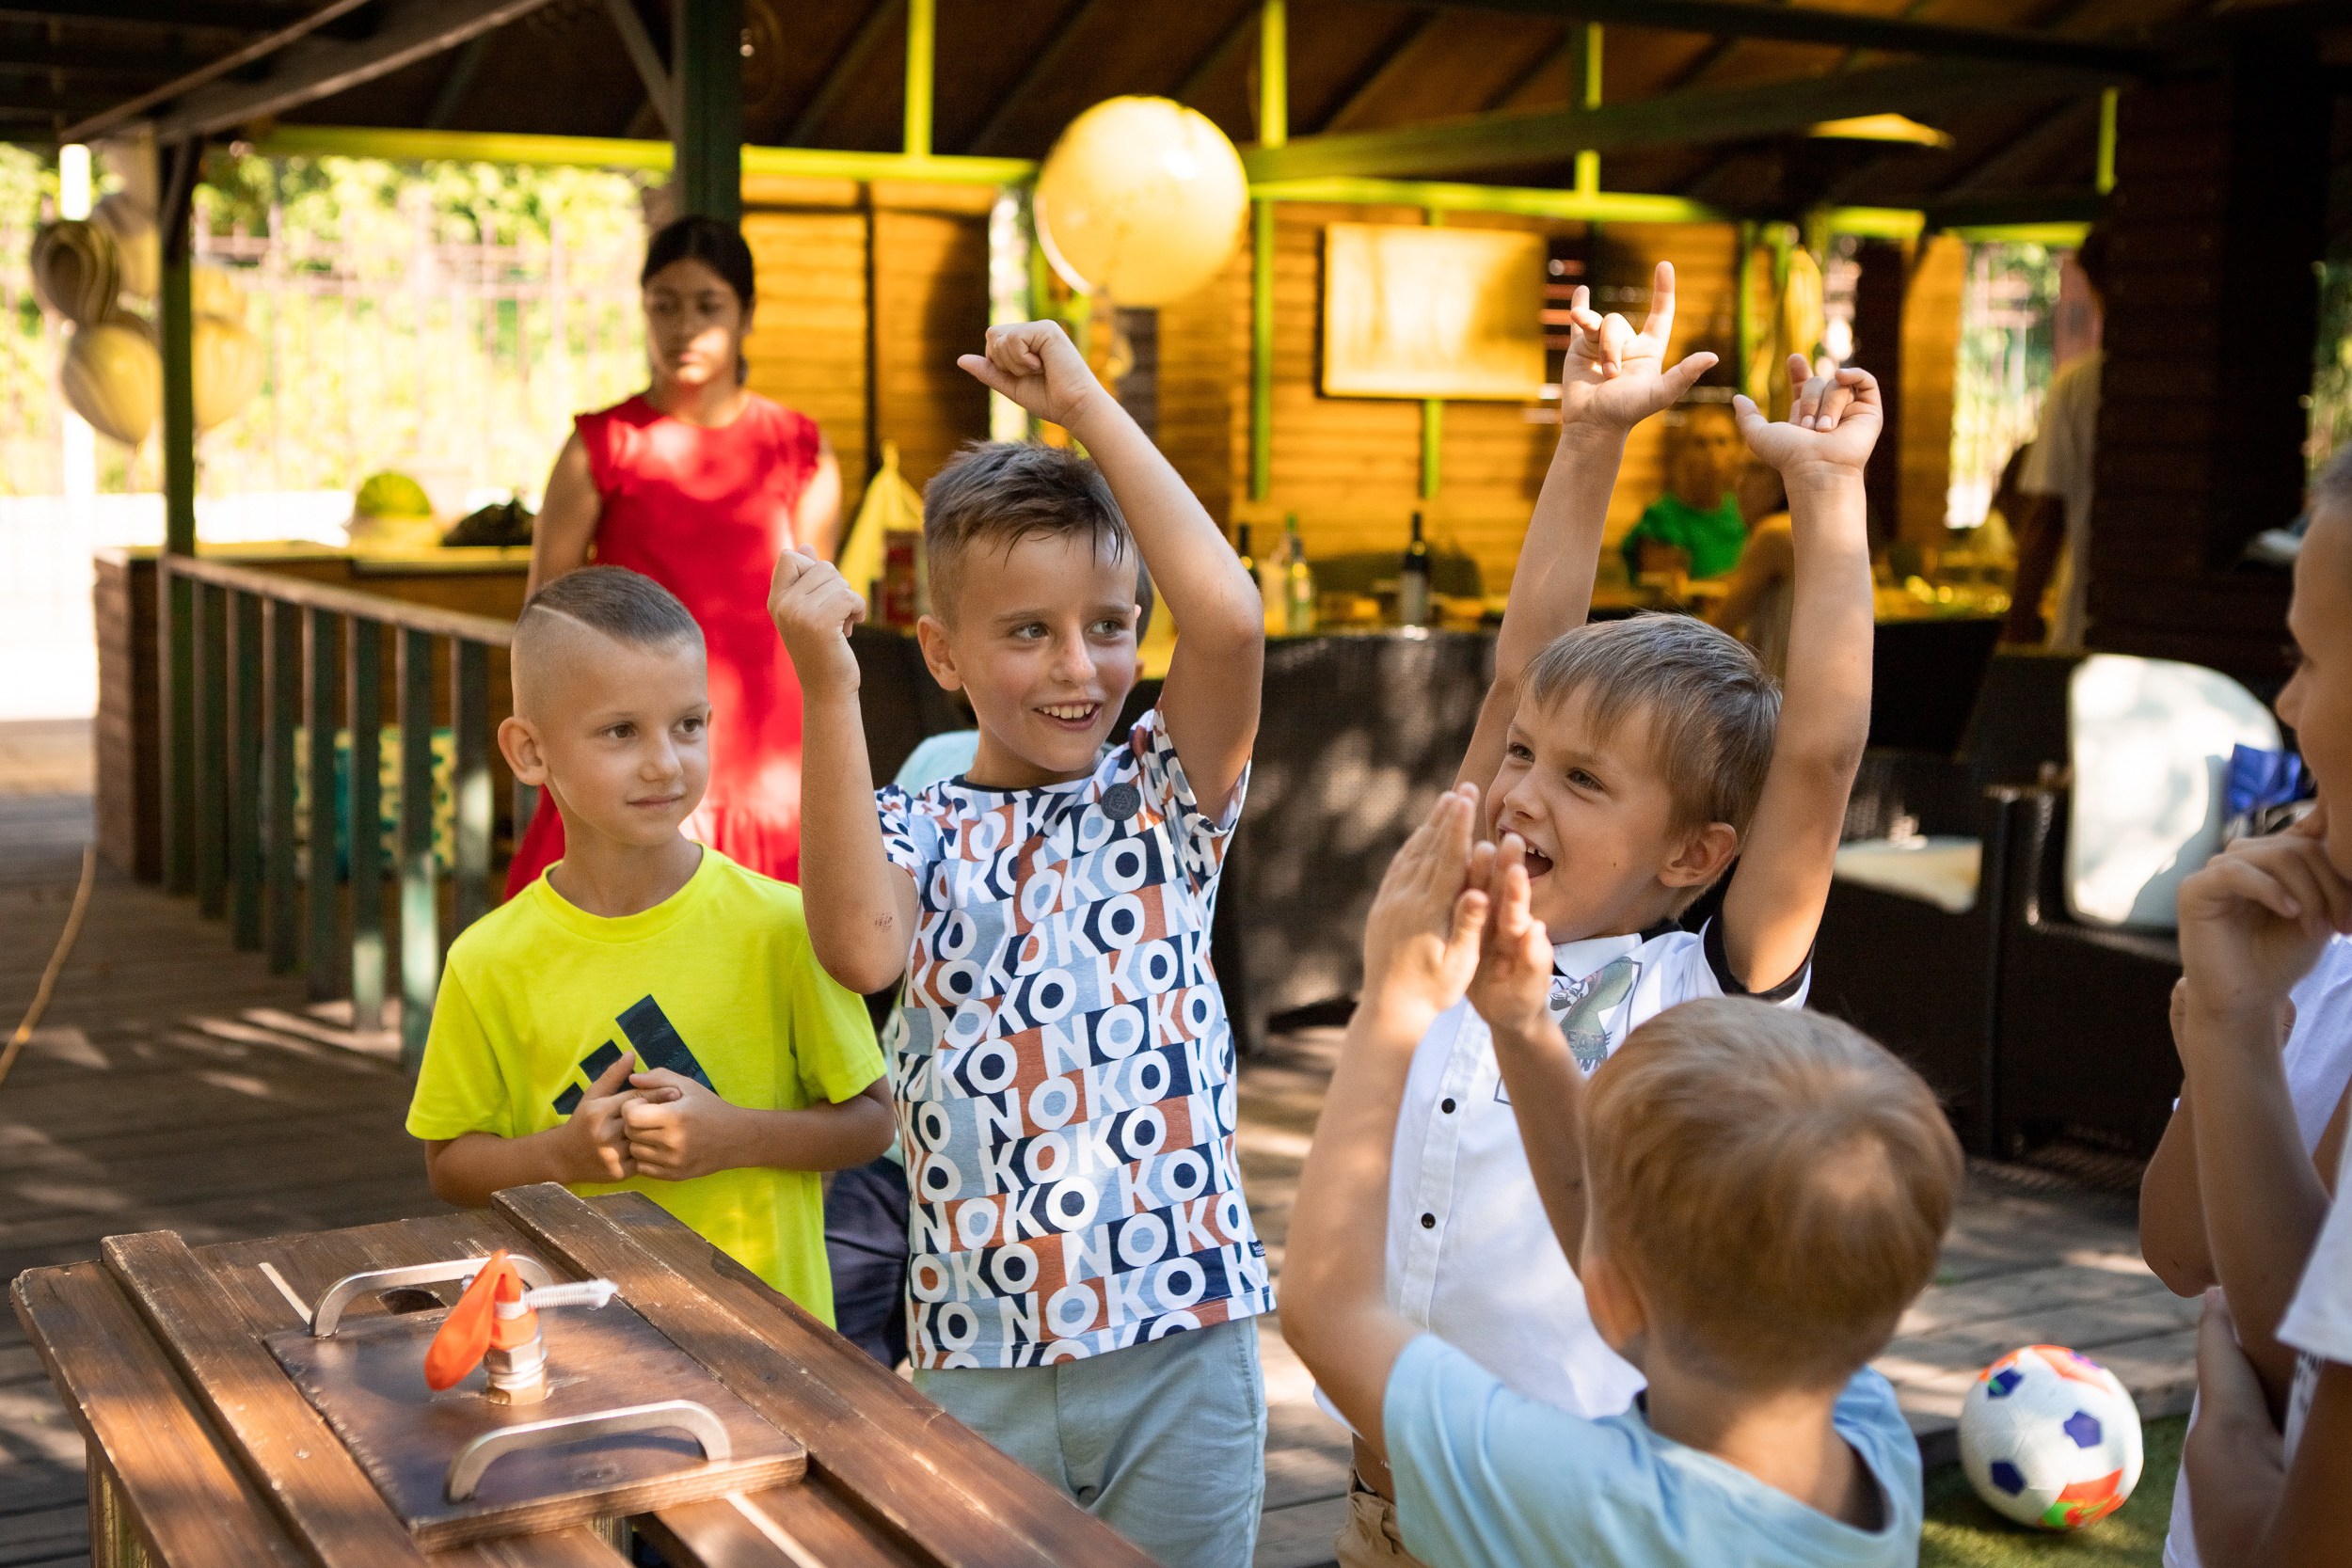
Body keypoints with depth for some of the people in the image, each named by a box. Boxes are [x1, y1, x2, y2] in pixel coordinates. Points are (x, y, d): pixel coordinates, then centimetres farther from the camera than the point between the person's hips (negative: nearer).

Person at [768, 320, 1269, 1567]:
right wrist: (827, 689, -24)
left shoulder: (1163, 797, 1)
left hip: (1183, 1337, 0)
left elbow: (1228, 616, -17)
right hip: (979, 1356, 0)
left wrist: (1087, 406, -11)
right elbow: (863, 949, -21)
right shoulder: (916, 833, 2)